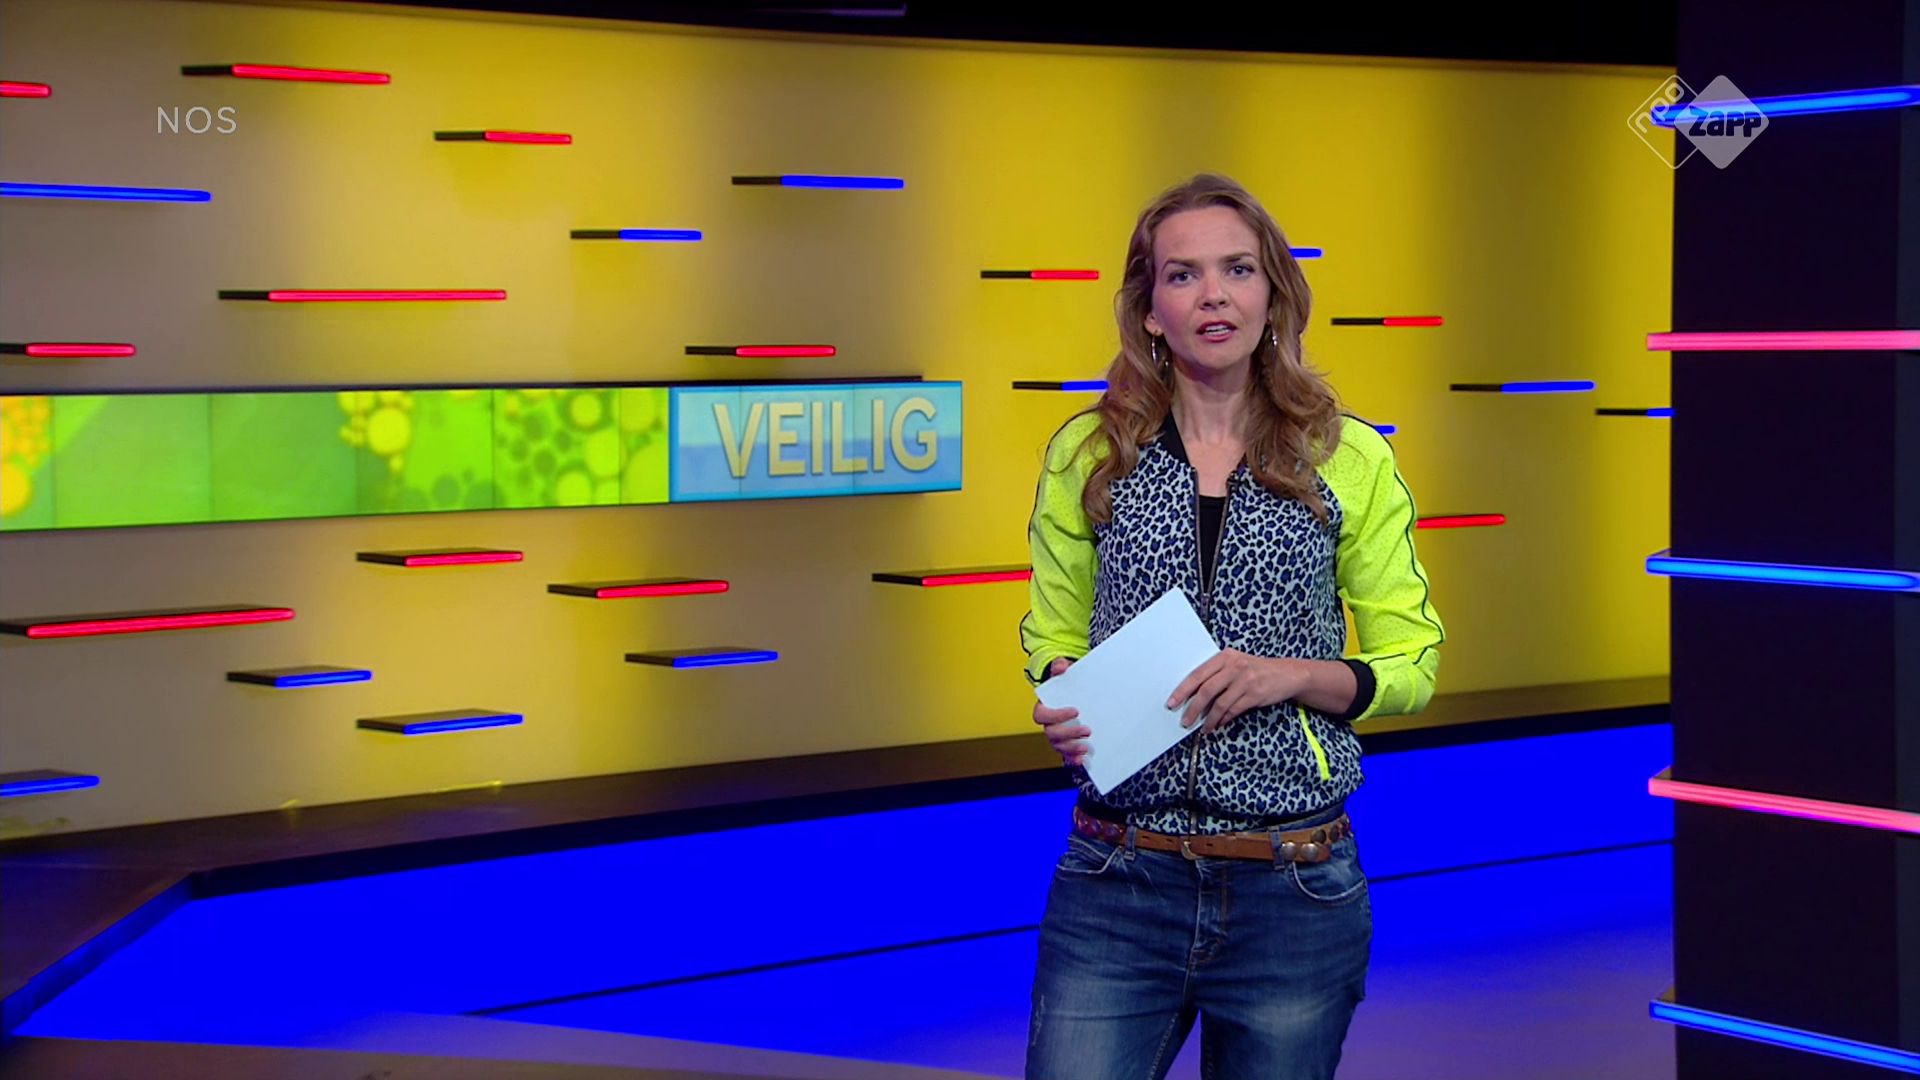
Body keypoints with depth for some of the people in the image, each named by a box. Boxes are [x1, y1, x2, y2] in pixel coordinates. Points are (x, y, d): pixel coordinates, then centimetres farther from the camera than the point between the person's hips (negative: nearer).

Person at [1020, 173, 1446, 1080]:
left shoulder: (1350, 460, 3)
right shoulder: (1085, 454, 5)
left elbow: (1410, 665, 6)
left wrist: (1291, 675, -13)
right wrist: (1061, 703, -9)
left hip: (1294, 896, 0)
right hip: (1117, 887, 0)